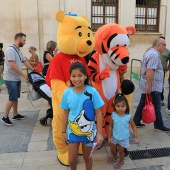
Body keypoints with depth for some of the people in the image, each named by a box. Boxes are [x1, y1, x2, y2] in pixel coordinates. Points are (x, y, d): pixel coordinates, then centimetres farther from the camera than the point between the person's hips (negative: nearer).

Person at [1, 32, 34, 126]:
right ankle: (5, 117, 8)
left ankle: (15, 115, 25)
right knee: (12, 98, -5)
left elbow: (25, 62, 17)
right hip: (10, 79, -9)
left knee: (16, 97, 14)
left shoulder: (18, 50, 12)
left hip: (17, 78, 9)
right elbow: (12, 65, -23)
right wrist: (23, 75, -19)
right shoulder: (11, 49, -17)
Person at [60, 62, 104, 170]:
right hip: (72, 131, 2)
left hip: (88, 132, -1)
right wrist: (63, 131, 5)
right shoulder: (67, 93, -11)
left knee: (87, 157, 19)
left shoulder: (92, 92, -17)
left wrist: (99, 133, -10)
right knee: (72, 160, 13)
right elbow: (66, 114, 0)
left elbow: (98, 113, -11)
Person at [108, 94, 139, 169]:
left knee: (121, 151, 14)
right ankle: (114, 157, 53)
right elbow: (110, 126, -5)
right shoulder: (113, 115, -17)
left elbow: (133, 127, -8)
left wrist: (136, 137, -9)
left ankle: (121, 161, 45)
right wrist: (109, 137, 1)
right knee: (112, 149, 21)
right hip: (114, 137, 3)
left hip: (124, 138, -2)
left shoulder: (128, 117, -22)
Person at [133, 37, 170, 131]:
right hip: (153, 86, -9)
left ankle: (136, 122, 20)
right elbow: (149, 71, -27)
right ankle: (159, 125, 17)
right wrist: (149, 86, -26)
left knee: (142, 104, 13)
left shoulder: (149, 52, 13)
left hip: (146, 85, 10)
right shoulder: (155, 55, -19)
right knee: (156, 106, 4)